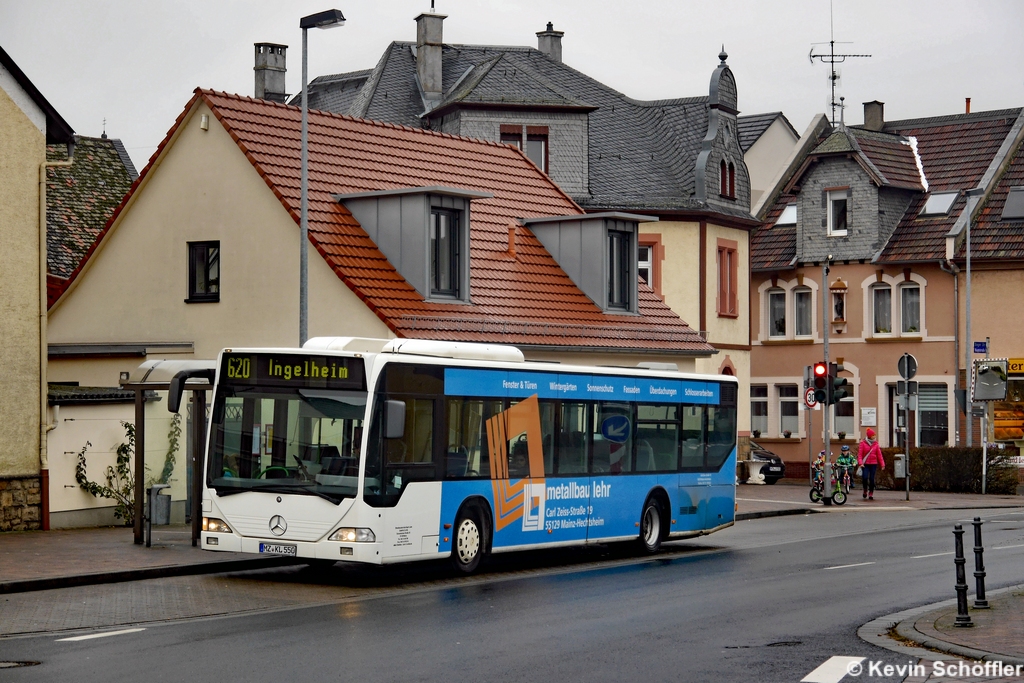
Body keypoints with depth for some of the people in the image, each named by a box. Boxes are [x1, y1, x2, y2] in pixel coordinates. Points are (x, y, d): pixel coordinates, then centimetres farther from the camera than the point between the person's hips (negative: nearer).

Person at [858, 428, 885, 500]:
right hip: (865, 464, -2)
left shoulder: (876, 444, 7)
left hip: (874, 464, 2)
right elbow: (860, 453, -3)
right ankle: (865, 490, 12)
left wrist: (882, 464, 0)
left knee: (872, 479, -1)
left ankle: (871, 494, 10)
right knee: (865, 477, -14)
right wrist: (860, 463, -16)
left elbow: (879, 454, 7)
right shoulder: (863, 443, 0)